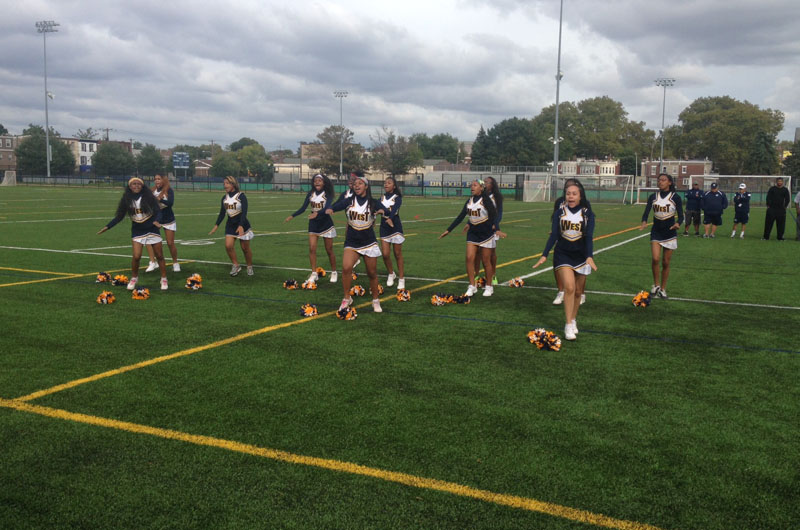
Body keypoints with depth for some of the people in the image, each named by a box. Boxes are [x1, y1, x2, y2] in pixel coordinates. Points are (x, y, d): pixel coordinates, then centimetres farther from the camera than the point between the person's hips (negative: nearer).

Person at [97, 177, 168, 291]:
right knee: (136, 256, -12)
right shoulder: (127, 199, -3)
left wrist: (157, 221, -31)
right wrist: (107, 227, -3)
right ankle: (134, 278, 13)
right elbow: (119, 216, 3)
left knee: (159, 256, 3)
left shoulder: (148, 196, -9)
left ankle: (164, 279, 19)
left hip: (152, 229, -1)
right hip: (137, 231, 1)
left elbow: (158, 211, -11)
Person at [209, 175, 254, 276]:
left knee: (245, 248, 3)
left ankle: (250, 267, 23)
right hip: (230, 225, 5)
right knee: (228, 245, -12)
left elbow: (244, 212, -21)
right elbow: (222, 213, 13)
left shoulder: (241, 196, -13)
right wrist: (216, 225, 6)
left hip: (242, 225, -5)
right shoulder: (224, 198, 5)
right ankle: (236, 265, 4)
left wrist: (241, 226, -33)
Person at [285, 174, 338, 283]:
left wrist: (317, 213, -44)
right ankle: (314, 273, 0)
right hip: (313, 224, 4)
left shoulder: (327, 194, -11)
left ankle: (334, 272, 20)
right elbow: (303, 208, 4)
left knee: (329, 250, 4)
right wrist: (292, 216, -7)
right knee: (312, 248, -7)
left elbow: (327, 208, -27)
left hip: (325, 222, -3)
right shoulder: (310, 194, 1)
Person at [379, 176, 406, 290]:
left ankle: (401, 279, 13)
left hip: (395, 228, -3)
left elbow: (394, 209, -26)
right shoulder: (382, 198, 7)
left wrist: (390, 218, -44)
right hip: (384, 228, 3)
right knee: (385, 254, -4)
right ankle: (391, 274, 22)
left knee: (398, 254, 3)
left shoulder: (397, 198, -7)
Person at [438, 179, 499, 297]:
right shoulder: (469, 201, 6)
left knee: (486, 261, 3)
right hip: (472, 233, 5)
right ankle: (472, 286, 2)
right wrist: (448, 230, 10)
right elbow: (460, 217, 11)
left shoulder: (485, 200, -11)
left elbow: (494, 215, -17)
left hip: (486, 234, -5)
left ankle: (489, 287, 19)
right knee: (469, 258, -7)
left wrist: (494, 226, -33)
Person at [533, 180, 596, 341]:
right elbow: (554, 235, -6)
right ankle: (568, 326, -11)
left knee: (578, 291, 9)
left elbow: (589, 236, -13)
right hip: (563, 254, -1)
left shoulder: (588, 214, -3)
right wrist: (544, 255, -15)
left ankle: (573, 320, 32)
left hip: (582, 256, 1)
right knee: (569, 287, -18)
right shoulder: (560, 212, -1)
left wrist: (589, 256, -27)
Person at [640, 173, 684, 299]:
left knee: (666, 263, 4)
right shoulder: (653, 197, 2)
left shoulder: (675, 197, -4)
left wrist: (678, 223, -30)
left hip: (670, 233, -1)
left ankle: (662, 289, 19)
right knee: (655, 259, -16)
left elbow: (681, 215, -7)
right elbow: (646, 211, -9)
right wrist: (644, 222, -31)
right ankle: (656, 285, 5)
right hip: (656, 232, 1)